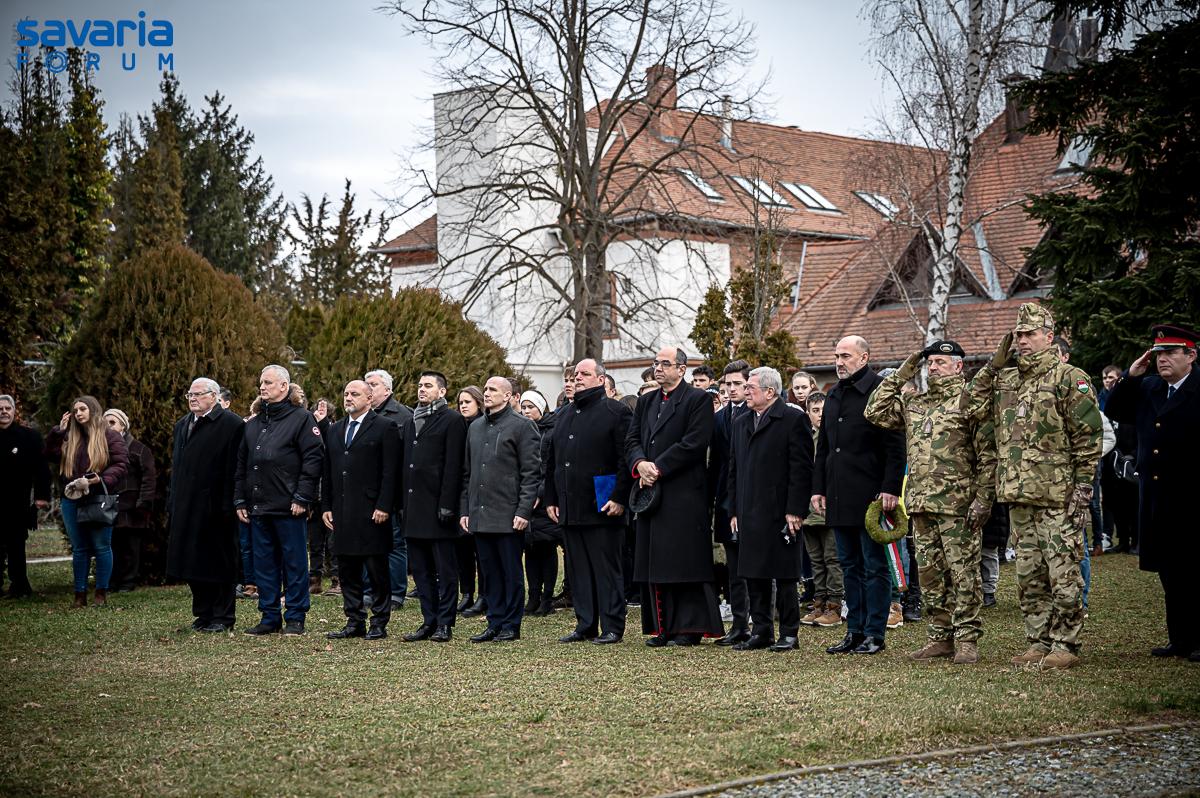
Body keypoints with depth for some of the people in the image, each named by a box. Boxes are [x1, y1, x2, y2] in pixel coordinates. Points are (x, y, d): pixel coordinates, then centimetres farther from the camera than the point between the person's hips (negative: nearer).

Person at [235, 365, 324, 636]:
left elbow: (313, 459, -9)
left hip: (290, 510, -6)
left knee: (294, 563, 0)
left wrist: (302, 498, -14)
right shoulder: (253, 425, 17)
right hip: (257, 508, 6)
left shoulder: (301, 419, -3)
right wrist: (240, 500, 12)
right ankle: (270, 616, 17)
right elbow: (241, 465, 21)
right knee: (264, 564, 9)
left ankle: (295, 618, 6)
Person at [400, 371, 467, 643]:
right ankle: (429, 621, 15)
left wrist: (446, 505, -17)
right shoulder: (410, 423, 18)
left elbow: (453, 466, -11)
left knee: (445, 568, -1)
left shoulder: (452, 421, -4)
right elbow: (402, 465, 18)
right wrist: (401, 504, 11)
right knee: (421, 569, 9)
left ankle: (445, 624, 2)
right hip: (414, 506, 7)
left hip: (438, 506, -7)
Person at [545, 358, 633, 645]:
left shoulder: (615, 412, -4)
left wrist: (619, 498, -16)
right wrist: (551, 499, 16)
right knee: (578, 569, 9)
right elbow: (551, 461, 23)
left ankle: (612, 627, 2)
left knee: (607, 569, -3)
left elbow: (626, 459, -10)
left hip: (602, 507, -7)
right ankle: (585, 625, 15)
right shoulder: (564, 417, 19)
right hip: (570, 509, 7)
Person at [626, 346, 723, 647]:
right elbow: (632, 440, 13)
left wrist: (658, 468, -14)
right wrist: (640, 464, -9)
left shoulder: (697, 400, -4)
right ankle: (662, 627, 13)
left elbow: (694, 443, -13)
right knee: (655, 563, 7)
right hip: (650, 491, 7)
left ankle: (690, 628, -1)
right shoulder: (646, 401, 18)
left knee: (685, 562, -5)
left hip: (684, 494, -7)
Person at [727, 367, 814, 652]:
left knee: (784, 576, -1)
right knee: (754, 575, 8)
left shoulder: (793, 420, -5)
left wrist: (795, 510, -15)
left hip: (781, 513, -7)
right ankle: (761, 631, 16)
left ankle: (789, 633, 5)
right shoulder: (741, 423, 17)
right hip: (749, 515, 7)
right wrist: (734, 510, 12)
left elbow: (801, 468, -10)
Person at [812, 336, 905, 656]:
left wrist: (890, 489, -17)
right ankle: (855, 631, 16)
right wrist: (818, 488, 14)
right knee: (850, 566, 10)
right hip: (839, 496, 7)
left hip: (870, 495, -7)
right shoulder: (833, 395, 17)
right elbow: (823, 446, 22)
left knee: (874, 566, -1)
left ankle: (875, 634, 3)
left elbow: (895, 446, -11)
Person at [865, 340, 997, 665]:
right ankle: (941, 636, 19)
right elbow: (875, 412, 13)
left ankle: (967, 640, 2)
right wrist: (900, 376, 10)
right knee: (930, 574, 10)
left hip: (958, 505, -7)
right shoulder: (913, 403, 17)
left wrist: (983, 499, -14)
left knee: (963, 573, -3)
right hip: (921, 504, 7)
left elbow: (988, 456, -8)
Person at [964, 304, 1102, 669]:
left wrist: (1083, 486, -13)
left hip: (1057, 497, -7)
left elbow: (1087, 436, -8)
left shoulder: (1069, 378, -6)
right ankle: (1039, 642, 19)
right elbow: (972, 406, 8)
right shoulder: (1006, 378, 15)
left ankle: (1065, 645, 3)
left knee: (1063, 575, -4)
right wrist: (993, 365, 5)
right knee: (1028, 576, 11)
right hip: (1018, 495, 7)